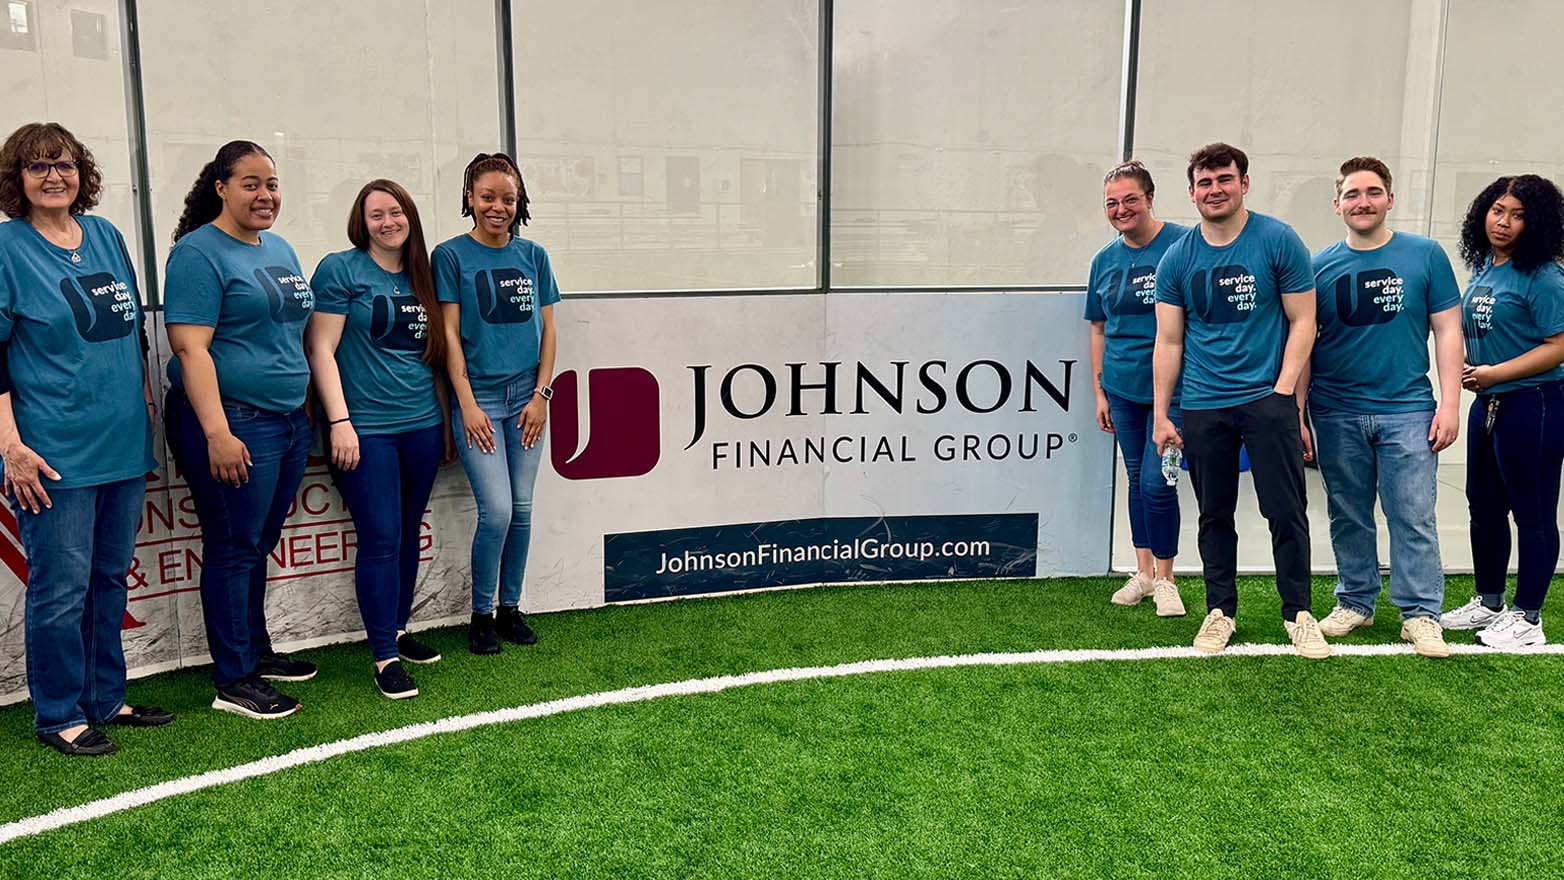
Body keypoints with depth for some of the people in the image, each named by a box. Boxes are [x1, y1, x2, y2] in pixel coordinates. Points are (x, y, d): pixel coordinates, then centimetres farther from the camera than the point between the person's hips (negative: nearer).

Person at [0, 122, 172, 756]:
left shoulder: (106, 235, 10)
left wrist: (145, 405, 16)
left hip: (123, 443, 6)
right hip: (53, 455, -6)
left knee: (111, 575, 15)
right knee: (61, 587, 1)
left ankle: (106, 699, 28)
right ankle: (60, 716, 16)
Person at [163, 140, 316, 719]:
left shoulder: (280, 249, 15)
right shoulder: (199, 252, -10)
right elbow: (191, 348, -17)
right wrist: (217, 433, -24)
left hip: (289, 420, 8)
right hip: (234, 423, -8)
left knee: (258, 545, 17)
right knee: (234, 548, -1)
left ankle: (256, 652, 29)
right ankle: (233, 682, 8)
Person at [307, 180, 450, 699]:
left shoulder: (420, 276, 12)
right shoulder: (341, 270, -5)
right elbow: (320, 349, -9)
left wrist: (446, 415, 16)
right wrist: (339, 422, -15)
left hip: (423, 425, 6)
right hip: (366, 430, -6)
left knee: (409, 534, 13)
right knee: (380, 540, -6)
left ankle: (398, 630, 28)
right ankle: (385, 657, 2)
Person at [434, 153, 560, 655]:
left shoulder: (533, 256, 8)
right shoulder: (451, 256, -3)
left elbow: (547, 329, 9)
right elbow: (449, 335, -5)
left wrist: (541, 395, 0)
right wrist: (467, 404, -10)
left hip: (526, 396, 4)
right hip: (479, 396, -4)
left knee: (522, 509, 7)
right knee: (497, 511, -9)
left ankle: (510, 607, 22)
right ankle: (481, 614, 9)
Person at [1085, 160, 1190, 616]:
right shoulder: (1104, 260, 7)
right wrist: (1099, 390, 11)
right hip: (1122, 388, 5)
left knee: (1155, 482, -7)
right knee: (1136, 479, 14)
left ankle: (1164, 578, 12)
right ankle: (1143, 571, 27)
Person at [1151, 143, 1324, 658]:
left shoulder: (1278, 242, -2)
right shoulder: (1177, 259, 6)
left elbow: (1302, 323, -1)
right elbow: (1168, 341, 8)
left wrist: (1283, 393, -10)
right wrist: (1161, 415, 4)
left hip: (1267, 398, -3)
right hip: (1202, 406, 3)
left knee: (1285, 512, -3)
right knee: (1214, 515, 10)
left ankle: (1298, 614, 10)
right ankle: (1220, 611, 21)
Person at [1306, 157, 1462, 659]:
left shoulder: (1425, 255, 2)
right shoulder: (1320, 267, 4)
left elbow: (1447, 331, 2)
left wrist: (1450, 404, -5)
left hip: (1407, 410, -1)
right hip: (1337, 414, 2)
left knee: (1414, 518, -1)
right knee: (1348, 517, 11)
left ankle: (1421, 614, 9)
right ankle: (1355, 603, 24)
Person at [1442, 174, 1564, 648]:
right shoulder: (1482, 269, 8)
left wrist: (1495, 373, -19)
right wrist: (1469, 370, 2)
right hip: (1487, 404, 9)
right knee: (1484, 505, 17)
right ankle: (1489, 602, 32)